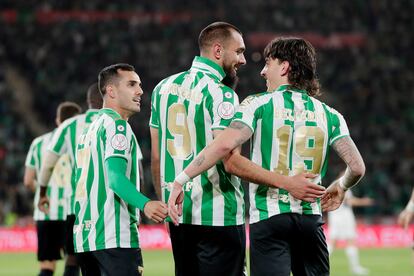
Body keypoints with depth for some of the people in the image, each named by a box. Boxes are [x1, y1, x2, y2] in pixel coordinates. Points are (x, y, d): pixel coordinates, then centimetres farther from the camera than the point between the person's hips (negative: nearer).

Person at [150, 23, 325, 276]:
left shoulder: (164, 88, 11)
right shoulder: (220, 95, -12)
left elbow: (157, 157, 15)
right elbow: (232, 162, -20)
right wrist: (288, 183, -19)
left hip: (178, 215, 7)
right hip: (217, 217, -7)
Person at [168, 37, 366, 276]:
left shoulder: (259, 104, -3)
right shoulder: (328, 115, 8)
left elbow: (225, 144, -18)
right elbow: (357, 168, 2)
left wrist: (181, 180, -15)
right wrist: (340, 188, 24)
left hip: (268, 218, -3)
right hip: (311, 219, 4)